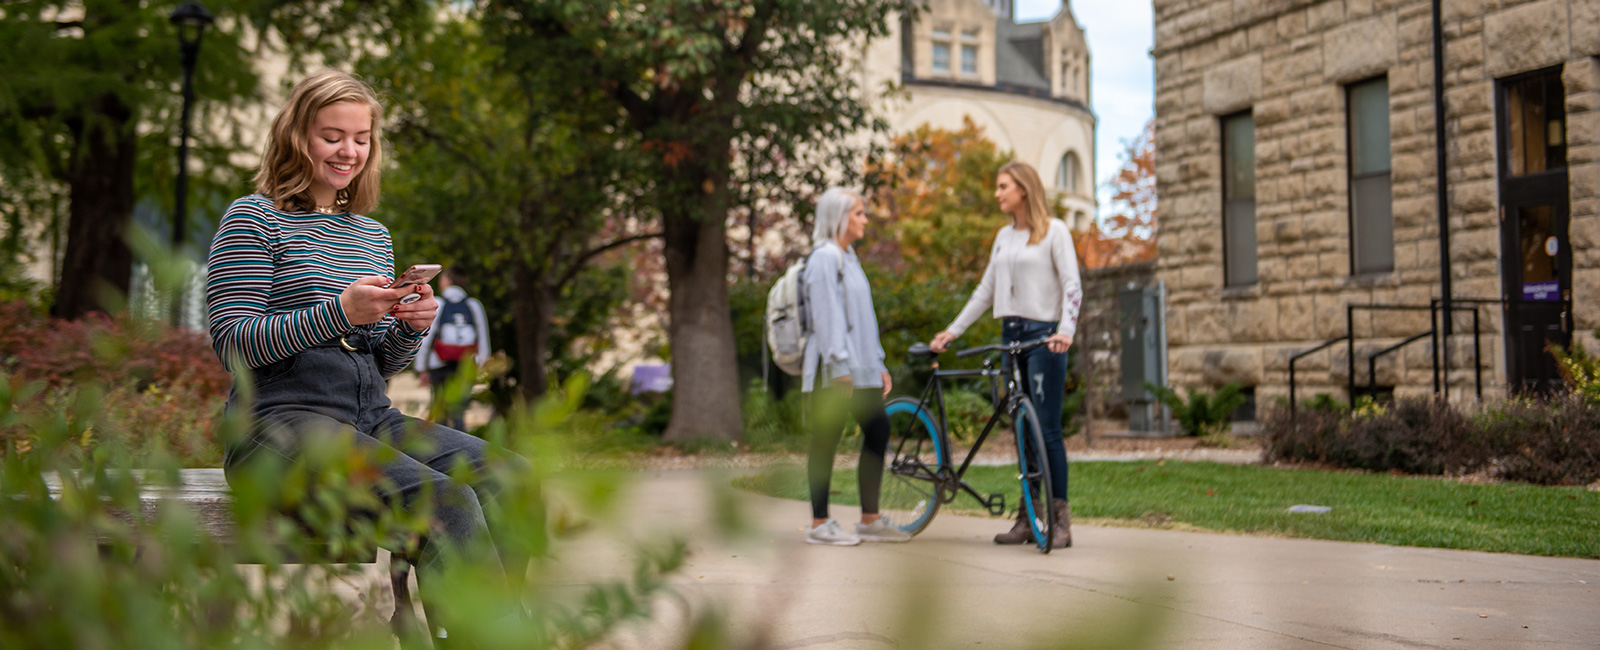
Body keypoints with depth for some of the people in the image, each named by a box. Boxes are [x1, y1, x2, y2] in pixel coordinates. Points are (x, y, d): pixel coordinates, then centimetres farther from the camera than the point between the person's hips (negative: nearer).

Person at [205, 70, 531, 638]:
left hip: (371, 420, 6)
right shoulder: (254, 219, 3)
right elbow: (232, 344, -7)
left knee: (509, 476, -21)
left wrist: (410, 328, 0)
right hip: (280, 418, -6)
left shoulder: (373, 234, 22)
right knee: (445, 501, -31)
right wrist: (339, 312, -18)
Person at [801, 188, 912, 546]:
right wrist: (839, 366, -21)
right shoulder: (824, 258, -9)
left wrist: (878, 364, 19)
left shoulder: (848, 257, 20)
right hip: (834, 370, -9)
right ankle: (820, 524, 2)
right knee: (826, 439, -4)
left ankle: (870, 520, 13)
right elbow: (826, 315, -16)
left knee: (878, 430, 7)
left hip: (860, 368, 9)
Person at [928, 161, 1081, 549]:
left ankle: (1061, 519, -7)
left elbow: (1072, 285, -10)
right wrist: (952, 331, 14)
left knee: (1047, 428, -11)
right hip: (1010, 335, 7)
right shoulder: (1004, 237, 17)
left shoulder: (1054, 231, -2)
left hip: (1043, 335, -6)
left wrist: (1066, 330, -25)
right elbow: (985, 290, 20)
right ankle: (1029, 517, 10)